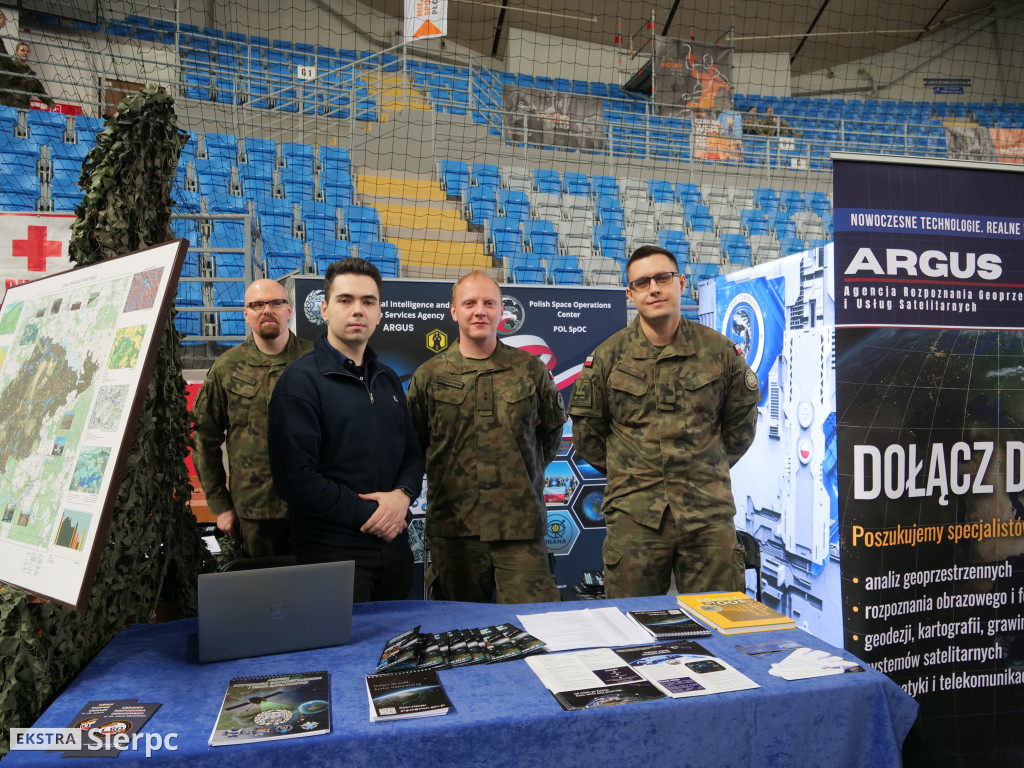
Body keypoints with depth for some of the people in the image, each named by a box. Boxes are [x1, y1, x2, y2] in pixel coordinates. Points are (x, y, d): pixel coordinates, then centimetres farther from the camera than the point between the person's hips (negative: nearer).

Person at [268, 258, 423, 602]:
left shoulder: (388, 379, 13)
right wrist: (366, 515, -15)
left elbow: (413, 453, 15)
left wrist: (402, 495, -6)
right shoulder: (300, 380, -9)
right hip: (333, 551, -6)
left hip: (395, 548, 6)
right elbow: (295, 476, -17)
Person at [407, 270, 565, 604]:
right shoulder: (429, 376, 4)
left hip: (521, 526, 0)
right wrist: (447, 477, 7)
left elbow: (552, 429, 17)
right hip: (453, 529, 1)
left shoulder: (530, 369, 5)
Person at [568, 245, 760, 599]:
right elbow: (586, 429, 11)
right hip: (635, 515, 0)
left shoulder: (720, 351, 3)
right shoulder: (608, 356, 1)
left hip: (709, 515, 1)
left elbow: (741, 423, 16)